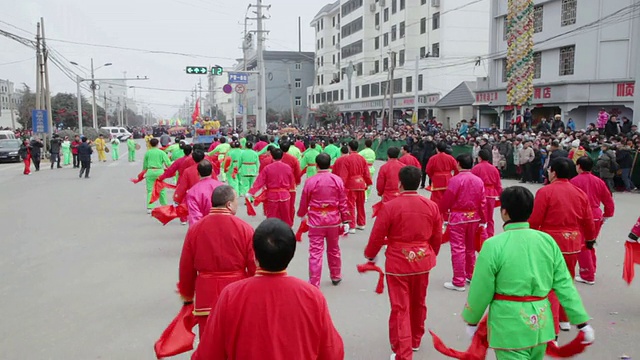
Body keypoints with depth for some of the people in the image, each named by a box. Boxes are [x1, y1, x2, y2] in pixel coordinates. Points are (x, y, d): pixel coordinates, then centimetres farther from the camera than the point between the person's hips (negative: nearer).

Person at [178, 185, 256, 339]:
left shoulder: (195, 228, -1)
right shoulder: (244, 228, -8)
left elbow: (186, 267, 6)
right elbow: (255, 267, -6)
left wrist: (187, 294, 21)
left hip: (206, 295, 2)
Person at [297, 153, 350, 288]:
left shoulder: (310, 181, -9)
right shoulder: (338, 180, -4)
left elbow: (304, 202, 0)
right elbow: (343, 202, -1)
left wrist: (301, 215, 19)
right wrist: (346, 220, 7)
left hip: (316, 221, -2)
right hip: (334, 220, 3)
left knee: (315, 252, 1)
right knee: (333, 250, 20)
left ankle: (314, 284, 1)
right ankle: (336, 276, 37)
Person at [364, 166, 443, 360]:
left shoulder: (390, 206, -15)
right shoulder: (432, 206, -3)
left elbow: (377, 236, -9)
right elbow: (437, 237, 7)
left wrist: (370, 255, 9)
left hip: (397, 263, -4)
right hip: (422, 261, 5)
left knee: (400, 308, 3)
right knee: (418, 304, 22)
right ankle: (415, 341, 41)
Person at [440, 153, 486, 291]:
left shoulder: (455, 179, -16)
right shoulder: (478, 180, 1)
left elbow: (446, 200, -12)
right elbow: (482, 202, 4)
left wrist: (441, 211, 6)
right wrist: (483, 220, 12)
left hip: (458, 217, -6)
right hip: (474, 217, 6)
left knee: (458, 249, 0)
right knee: (470, 247, 21)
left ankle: (458, 282, 4)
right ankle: (470, 275, 35)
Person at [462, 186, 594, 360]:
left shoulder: (493, 245, -17)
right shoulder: (547, 241, -2)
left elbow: (480, 291, -10)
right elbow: (565, 285, 0)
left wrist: (471, 320, 6)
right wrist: (583, 322, 8)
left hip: (509, 327, -6)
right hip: (541, 324, 6)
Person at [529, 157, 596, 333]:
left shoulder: (545, 191, -12)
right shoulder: (580, 193, 4)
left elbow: (534, 221, -14)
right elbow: (588, 221, 9)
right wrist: (590, 239, 25)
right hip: (573, 243, 6)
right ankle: (564, 320, 34)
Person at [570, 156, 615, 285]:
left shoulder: (574, 181, -11)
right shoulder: (598, 181, 6)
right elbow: (608, 201, 9)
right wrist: (606, 216, 20)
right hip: (597, 217, 6)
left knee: (582, 247, 3)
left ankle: (588, 276, 6)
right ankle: (591, 270, 31)